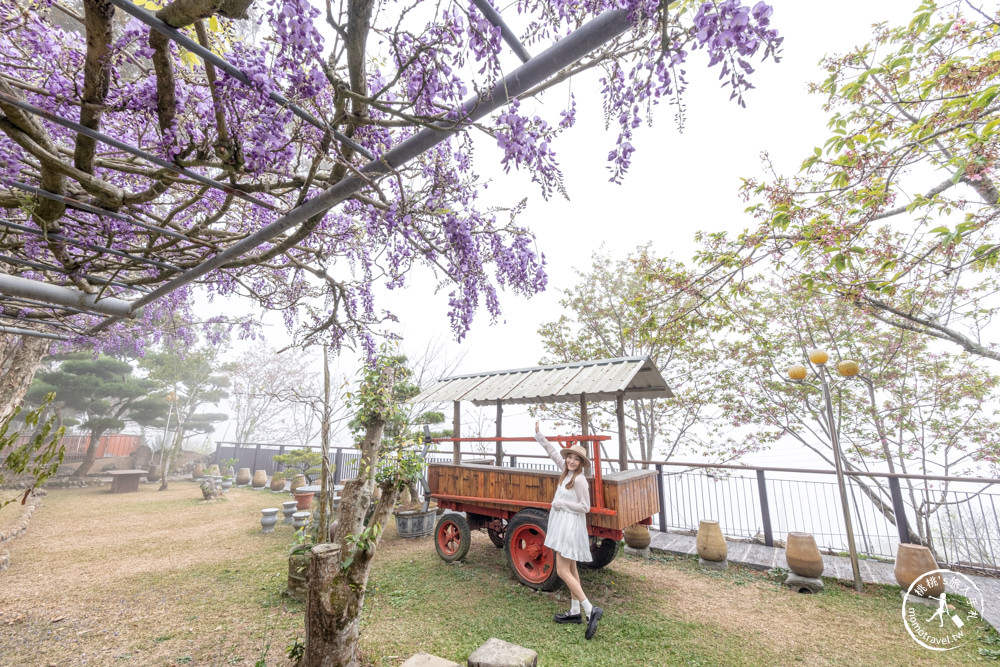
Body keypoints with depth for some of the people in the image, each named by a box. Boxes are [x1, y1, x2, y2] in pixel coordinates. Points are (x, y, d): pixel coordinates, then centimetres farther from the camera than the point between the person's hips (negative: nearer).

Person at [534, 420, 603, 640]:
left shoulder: (580, 480, -19)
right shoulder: (566, 471, 3)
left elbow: (585, 507, -18)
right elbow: (554, 452, 12)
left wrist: (561, 503, -16)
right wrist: (539, 436, 12)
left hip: (571, 527, -9)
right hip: (563, 525, 9)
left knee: (562, 571, -6)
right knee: (571, 569, 17)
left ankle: (591, 610, -1)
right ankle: (575, 612, 29)